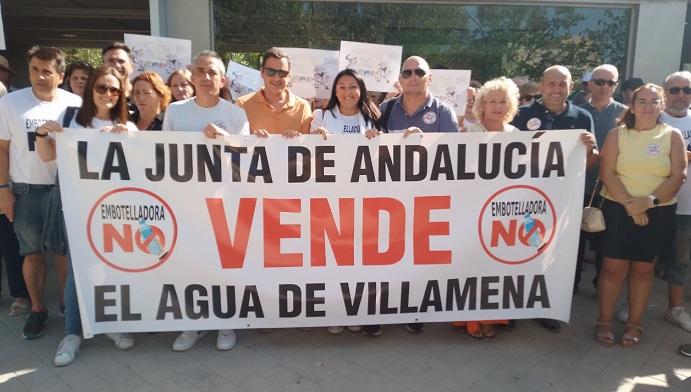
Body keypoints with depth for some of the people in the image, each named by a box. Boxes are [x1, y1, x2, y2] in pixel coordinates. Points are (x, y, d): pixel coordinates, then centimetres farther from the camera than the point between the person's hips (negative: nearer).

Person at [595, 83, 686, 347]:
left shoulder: (673, 136, 3)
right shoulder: (617, 134, 1)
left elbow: (678, 176, -4)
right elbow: (607, 173, -7)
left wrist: (650, 200, -18)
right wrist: (630, 204, -16)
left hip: (658, 213, 1)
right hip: (618, 210, -1)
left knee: (643, 268, 9)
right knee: (614, 267, -1)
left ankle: (634, 324, 21)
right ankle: (604, 322, 13)